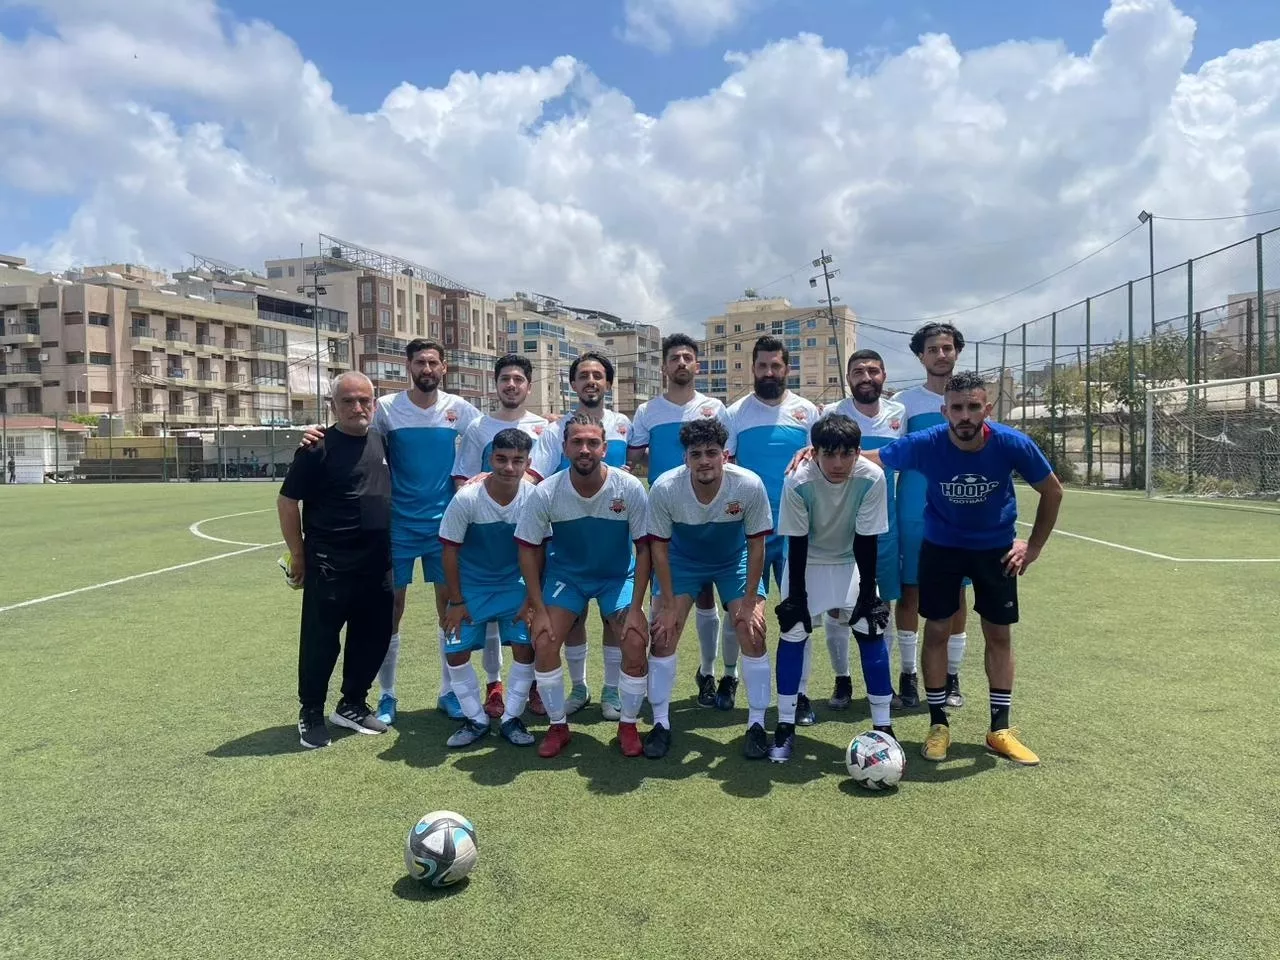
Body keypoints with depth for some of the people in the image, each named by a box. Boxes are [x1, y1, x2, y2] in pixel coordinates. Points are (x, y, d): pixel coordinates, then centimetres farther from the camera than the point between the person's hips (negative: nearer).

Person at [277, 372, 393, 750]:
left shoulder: (382, 441, 7)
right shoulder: (318, 448, -10)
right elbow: (287, 502, -7)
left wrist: (391, 549, 15)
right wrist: (298, 555, -6)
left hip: (378, 565, 6)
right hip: (329, 566, -6)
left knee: (374, 637, 13)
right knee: (320, 642, 4)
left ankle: (352, 705, 30)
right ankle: (311, 714, 21)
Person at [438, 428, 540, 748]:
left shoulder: (535, 498, -20)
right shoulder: (466, 499, -23)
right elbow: (450, 551, -12)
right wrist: (456, 602, -8)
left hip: (515, 584, 1)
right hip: (471, 585, 0)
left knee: (525, 647, -9)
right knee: (456, 652, -4)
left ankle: (512, 718, 11)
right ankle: (476, 719, 17)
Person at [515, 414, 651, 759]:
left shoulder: (630, 488, -24)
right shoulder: (546, 493, -22)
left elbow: (644, 548, -15)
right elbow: (529, 549, -10)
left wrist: (636, 608, -17)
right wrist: (539, 609, -13)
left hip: (618, 575, -1)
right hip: (566, 573, 1)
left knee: (636, 641, -17)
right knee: (543, 642, -14)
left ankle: (628, 725, 8)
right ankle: (558, 726, 9)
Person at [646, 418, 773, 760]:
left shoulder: (749, 485, -31)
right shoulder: (664, 488, -30)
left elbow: (756, 544, -16)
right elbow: (658, 546, -16)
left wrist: (749, 602, -14)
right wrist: (668, 605, -14)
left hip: (735, 559, 0)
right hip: (682, 559, 0)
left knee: (753, 634, -11)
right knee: (662, 635, -8)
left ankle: (757, 725, 7)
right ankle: (661, 724, 9)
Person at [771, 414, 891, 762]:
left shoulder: (872, 478, -28)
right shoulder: (798, 482, -30)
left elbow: (867, 541, -19)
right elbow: (796, 543, -20)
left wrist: (868, 593, -15)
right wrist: (796, 596, -17)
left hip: (851, 561, 1)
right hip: (807, 561, 0)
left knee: (871, 631, -8)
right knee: (792, 632, -7)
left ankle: (882, 726, 4)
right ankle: (785, 726, 5)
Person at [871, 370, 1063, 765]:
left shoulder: (1012, 444, -22)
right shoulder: (925, 444, -25)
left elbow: (1052, 491, -5)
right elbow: (867, 459, -14)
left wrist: (1034, 546, -4)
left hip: (996, 548, 1)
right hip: (941, 546, -1)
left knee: (999, 634, 6)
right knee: (936, 631, 0)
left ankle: (1000, 729, 19)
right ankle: (938, 724, 15)